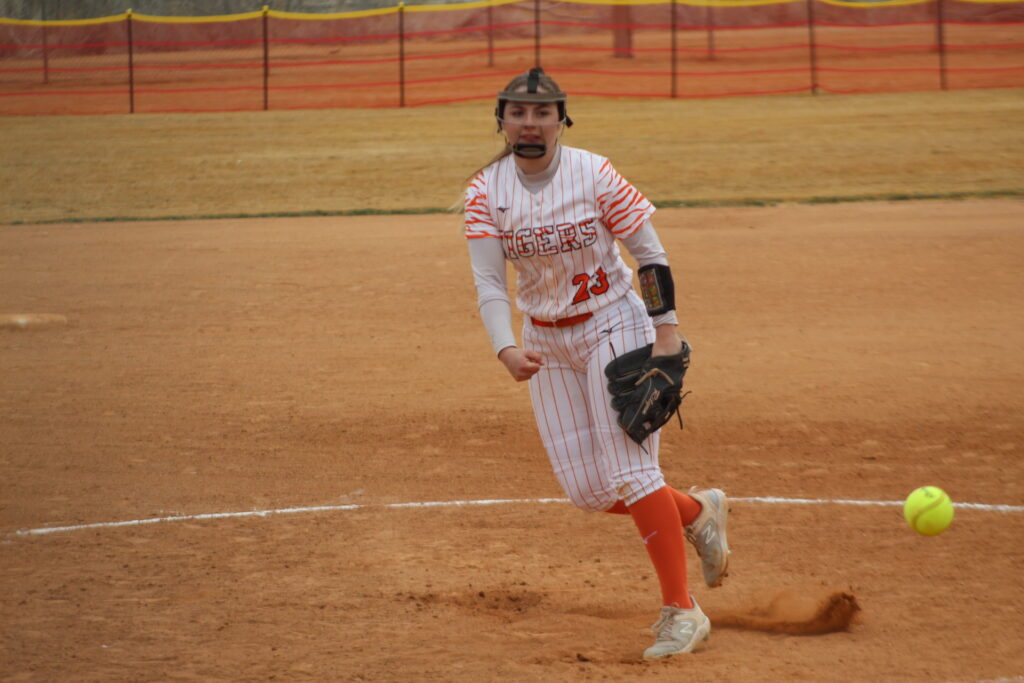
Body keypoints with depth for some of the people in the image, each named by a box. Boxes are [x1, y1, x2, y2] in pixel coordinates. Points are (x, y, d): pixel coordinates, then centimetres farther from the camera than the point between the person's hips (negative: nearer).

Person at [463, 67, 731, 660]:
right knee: (586, 490, 3)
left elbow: (650, 252, -9)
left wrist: (666, 326, -17)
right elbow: (489, 282, -12)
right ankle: (697, 511, 29)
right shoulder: (487, 191, -6)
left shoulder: (593, 174, -14)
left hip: (614, 326, -5)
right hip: (547, 341, 5)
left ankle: (681, 610, -9)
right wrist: (506, 349, -29)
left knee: (628, 471, -15)